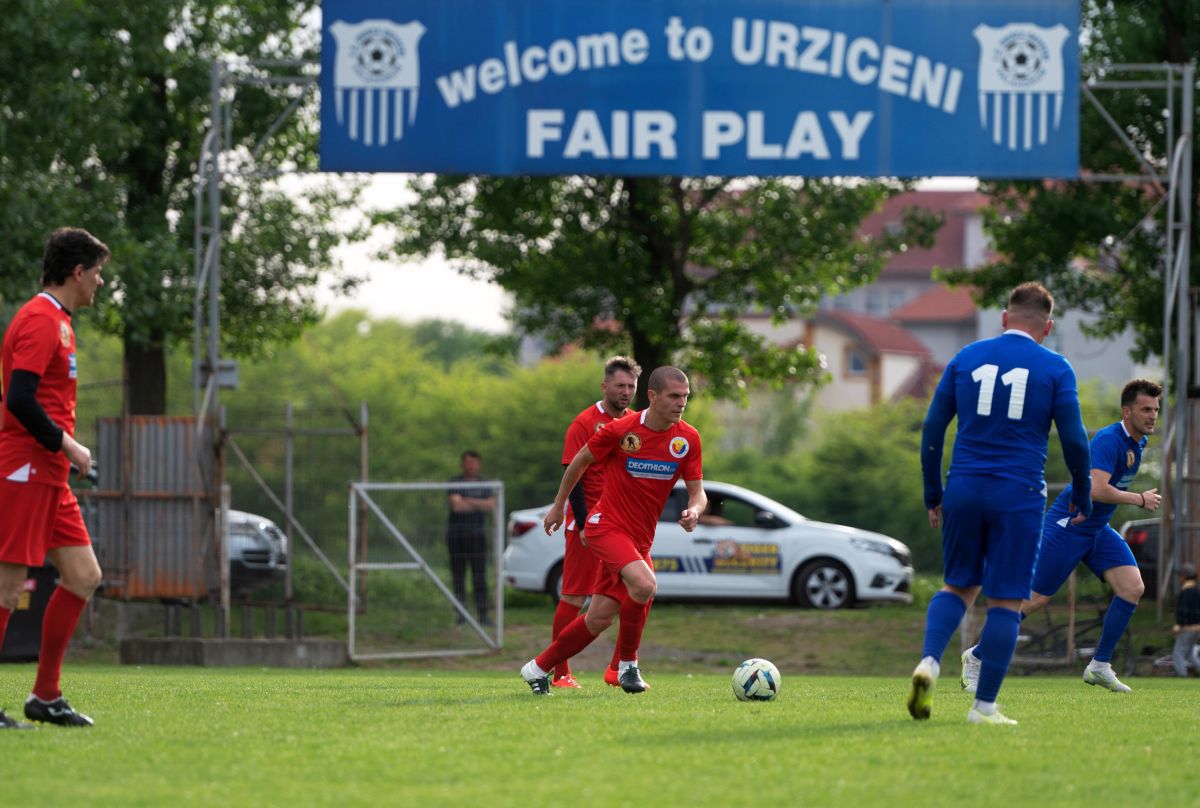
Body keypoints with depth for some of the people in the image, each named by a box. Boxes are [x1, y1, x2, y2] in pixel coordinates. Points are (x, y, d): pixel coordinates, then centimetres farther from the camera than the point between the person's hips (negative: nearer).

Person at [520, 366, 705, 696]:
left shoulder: (688, 439, -2)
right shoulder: (620, 430, -13)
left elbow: (697, 492, 3)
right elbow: (580, 461, 4)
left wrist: (694, 511, -21)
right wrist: (558, 505, 12)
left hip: (640, 538, 5)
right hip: (607, 526, -5)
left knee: (600, 618, 3)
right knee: (644, 584, -31)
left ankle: (538, 668, 22)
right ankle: (628, 664, -11)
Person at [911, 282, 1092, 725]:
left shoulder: (966, 357, 9)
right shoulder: (1054, 369, 1)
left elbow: (932, 429, 8)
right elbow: (1074, 439, 0)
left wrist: (933, 494, 16)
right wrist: (1082, 496, 14)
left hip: (964, 490, 3)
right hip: (1019, 497, -3)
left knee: (959, 585, 16)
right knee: (1005, 601, 2)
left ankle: (929, 661, -9)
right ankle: (984, 706, 1)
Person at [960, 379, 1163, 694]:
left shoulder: (1138, 442, 8)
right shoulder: (1109, 440, -23)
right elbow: (1097, 490, -34)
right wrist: (1140, 499, -25)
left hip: (1097, 530, 8)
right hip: (1067, 526, -8)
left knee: (1133, 587, -10)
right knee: (1036, 599, -4)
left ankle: (1099, 667, -2)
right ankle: (976, 656, 12)